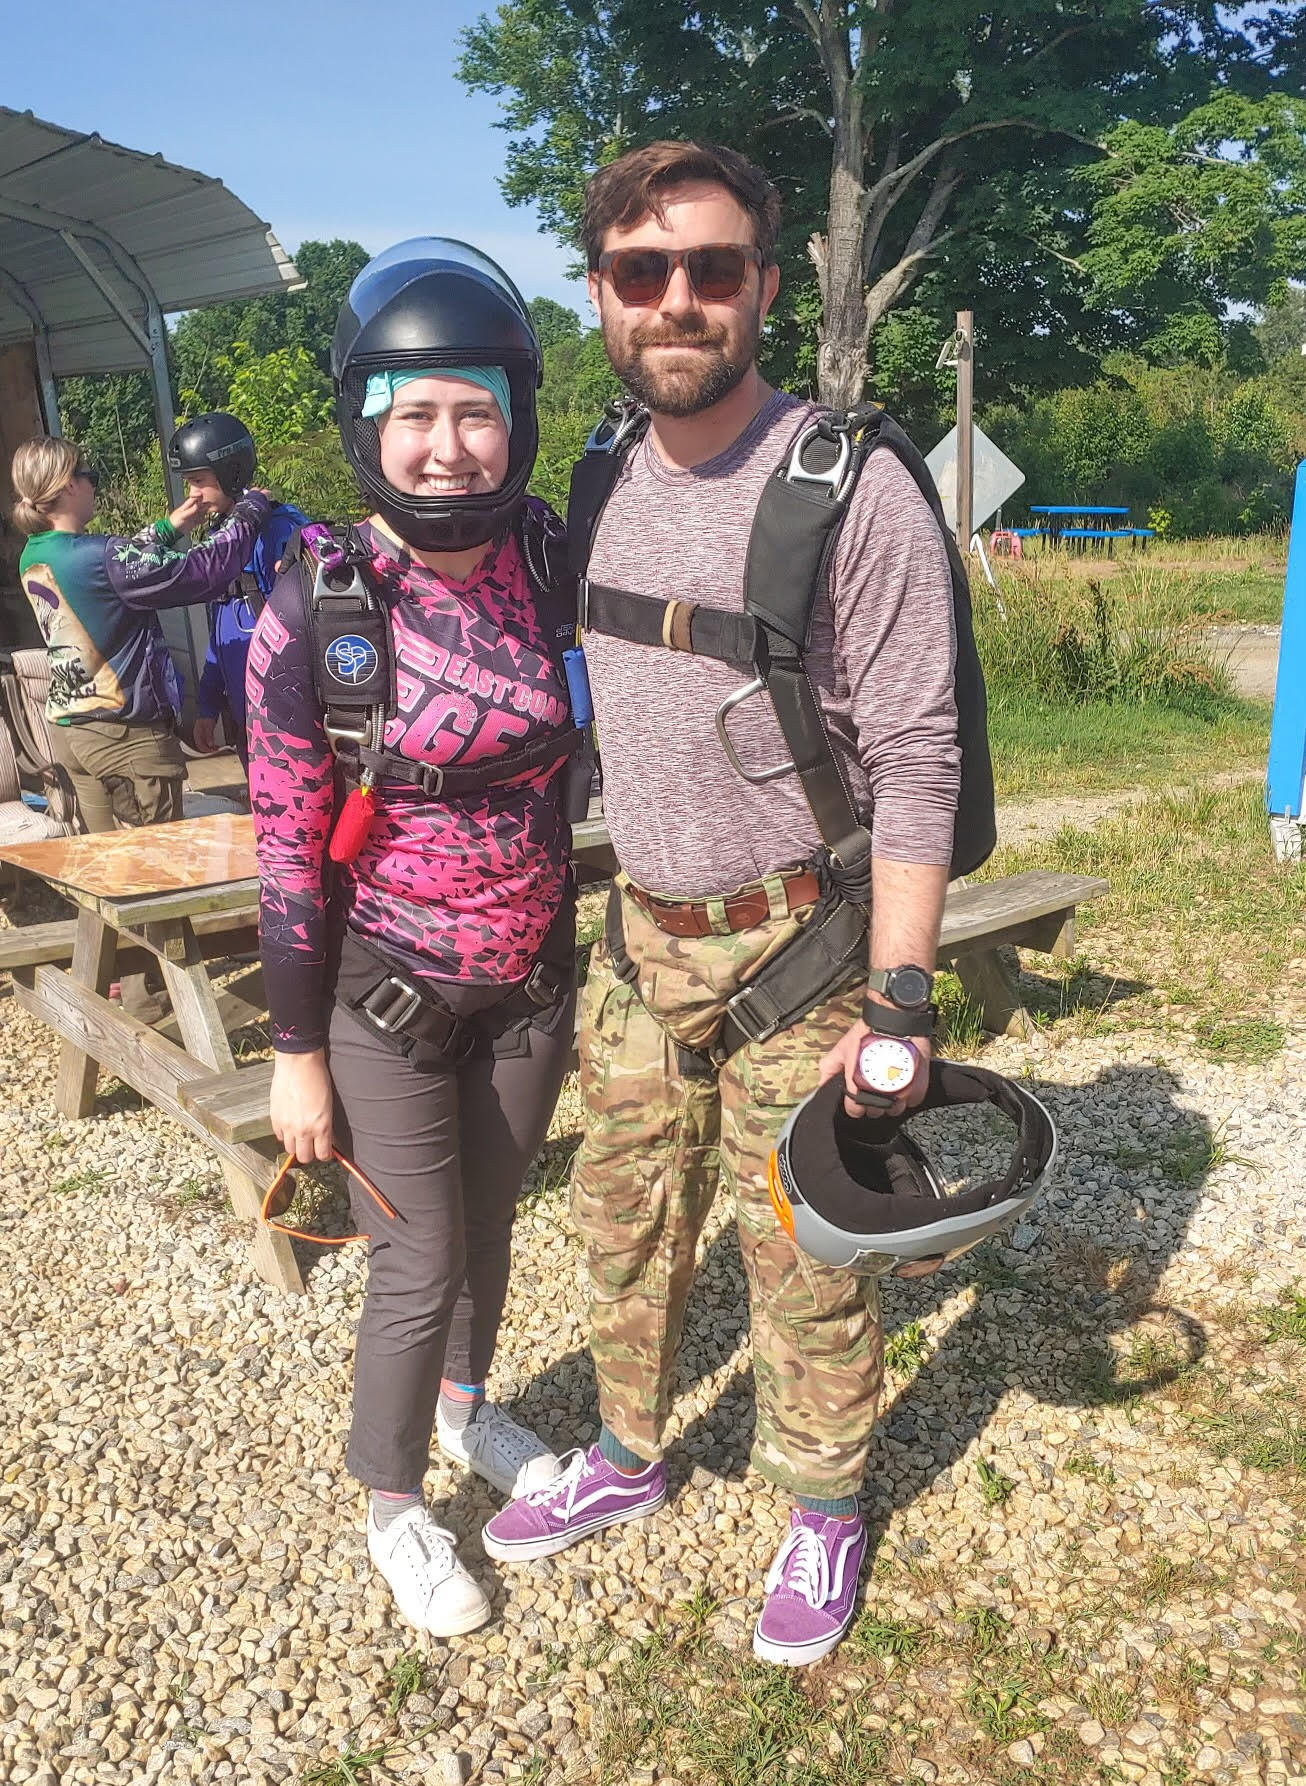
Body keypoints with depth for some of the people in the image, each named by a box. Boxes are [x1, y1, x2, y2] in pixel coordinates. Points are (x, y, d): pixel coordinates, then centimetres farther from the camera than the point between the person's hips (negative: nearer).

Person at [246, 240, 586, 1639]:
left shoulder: (558, 569, -7)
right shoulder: (315, 609, -17)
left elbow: (587, 769, 4)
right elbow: (286, 849, -12)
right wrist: (296, 1051, -8)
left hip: (533, 981, 4)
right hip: (385, 995, -3)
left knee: (489, 1219, 22)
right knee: (419, 1260, 7)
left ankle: (463, 1407, 51)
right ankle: (390, 1506, 34)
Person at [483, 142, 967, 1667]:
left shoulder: (855, 491, -15)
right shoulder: (606, 488, 5)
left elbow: (915, 762, -15)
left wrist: (896, 998, -18)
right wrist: (620, 902, 16)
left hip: (796, 949, -5)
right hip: (641, 937, 6)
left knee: (804, 1256, 8)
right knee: (626, 1225, 17)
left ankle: (825, 1511, 33)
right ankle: (628, 1458, 41)